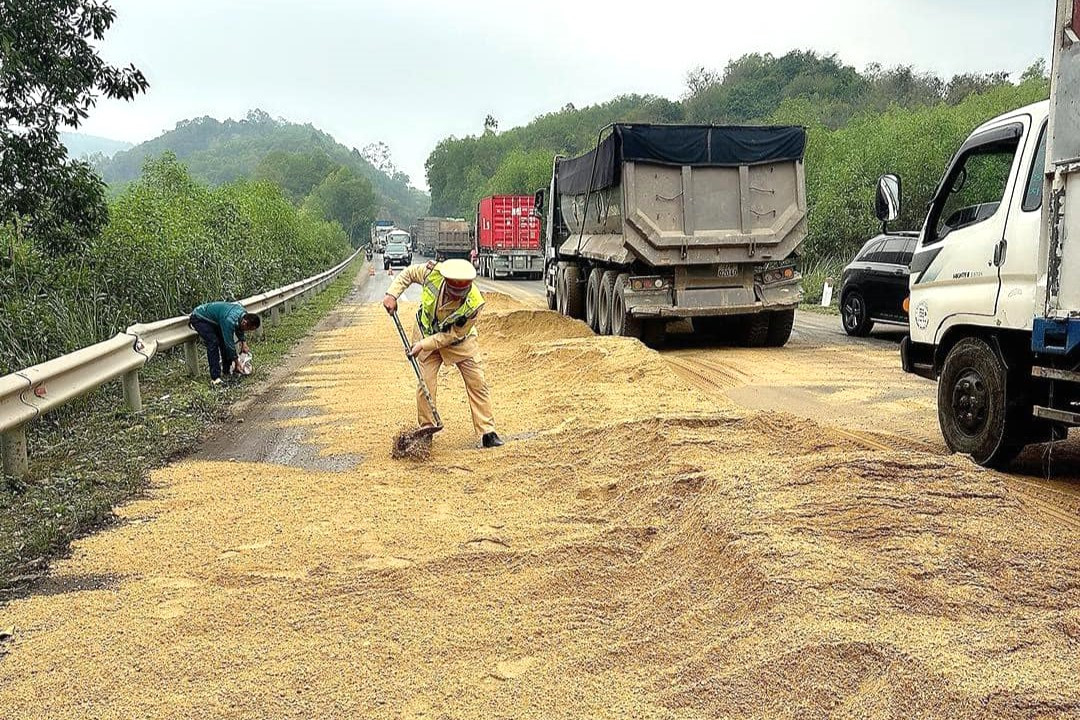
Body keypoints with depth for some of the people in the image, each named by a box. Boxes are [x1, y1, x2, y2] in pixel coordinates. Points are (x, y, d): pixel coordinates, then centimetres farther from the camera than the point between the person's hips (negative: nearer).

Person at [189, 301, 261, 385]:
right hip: (199, 318, -9)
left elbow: (239, 328, 11)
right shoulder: (230, 320, -38)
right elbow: (230, 344, -30)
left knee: (224, 341, 1)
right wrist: (237, 363, -21)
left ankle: (227, 370, 13)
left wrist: (243, 342, -1)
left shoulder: (243, 313, -13)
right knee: (213, 343, -22)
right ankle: (215, 377, -23)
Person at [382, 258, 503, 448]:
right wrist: (392, 294, -20)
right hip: (428, 334, 2)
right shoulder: (433, 272, -30)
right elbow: (408, 273, -8)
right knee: (425, 384, -4)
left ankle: (487, 432, 4)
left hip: (459, 341, -1)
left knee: (477, 383, -4)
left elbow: (454, 335, -25)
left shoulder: (474, 303, -35)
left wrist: (424, 345, -27)